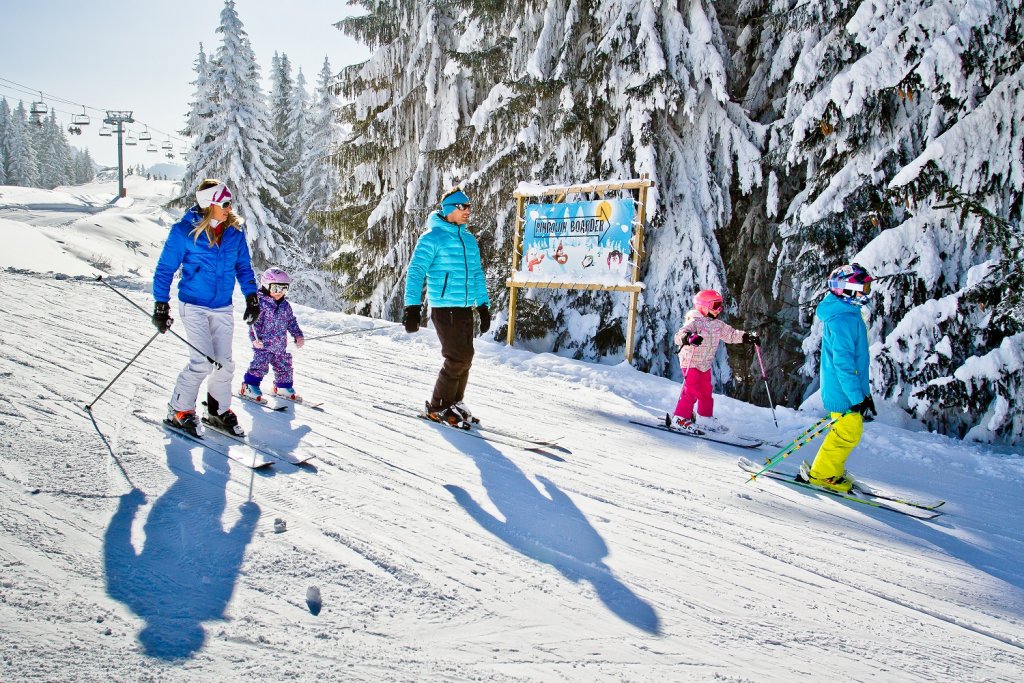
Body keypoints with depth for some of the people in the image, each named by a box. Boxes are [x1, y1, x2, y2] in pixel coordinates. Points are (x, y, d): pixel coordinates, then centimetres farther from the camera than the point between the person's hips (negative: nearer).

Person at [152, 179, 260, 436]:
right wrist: (161, 305, -9)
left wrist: (251, 297, 6)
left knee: (225, 362, 5)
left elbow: (243, 266, 12)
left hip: (222, 307, 5)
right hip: (193, 305, -4)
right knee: (203, 361, -13)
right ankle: (179, 411, 7)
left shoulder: (234, 231, 0)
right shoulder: (184, 231, -12)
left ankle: (219, 411, 24)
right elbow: (165, 268, -6)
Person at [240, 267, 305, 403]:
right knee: (260, 365, -10)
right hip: (264, 344, -7)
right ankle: (250, 387, 1)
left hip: (280, 345, 7)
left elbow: (291, 321, 18)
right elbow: (255, 322, -16)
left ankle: (283, 387, 29)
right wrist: (255, 338, -24)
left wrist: (298, 335, 10)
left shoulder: (285, 306, 10)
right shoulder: (261, 303, -11)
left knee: (284, 366, 13)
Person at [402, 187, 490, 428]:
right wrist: (412, 307, -18)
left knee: (465, 357, 9)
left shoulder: (469, 239, 15)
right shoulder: (432, 237, -7)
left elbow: (477, 274, 22)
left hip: (465, 309, 7)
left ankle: (454, 402, 25)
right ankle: (438, 407, 4)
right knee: (458, 358, -10)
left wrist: (484, 306, 16)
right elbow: (416, 272, -11)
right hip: (444, 309, -7)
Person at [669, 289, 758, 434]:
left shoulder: (717, 324, 9)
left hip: (706, 365, 8)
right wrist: (689, 338, -52)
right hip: (691, 363, -8)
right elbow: (679, 336, -31)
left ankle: (705, 419, 27)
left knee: (706, 393, 14)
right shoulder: (694, 322, -17)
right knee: (691, 392, -12)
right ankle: (680, 419, -6)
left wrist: (747, 337, 13)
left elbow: (730, 334, 22)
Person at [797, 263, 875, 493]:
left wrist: (864, 390, 23)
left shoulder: (848, 314, 12)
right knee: (848, 433, -2)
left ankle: (831, 471, 27)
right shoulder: (842, 319, -21)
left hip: (845, 388, 10)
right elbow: (843, 362, -24)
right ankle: (822, 474, 9)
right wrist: (857, 397, -23)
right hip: (843, 390, -10)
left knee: (848, 431, 17)